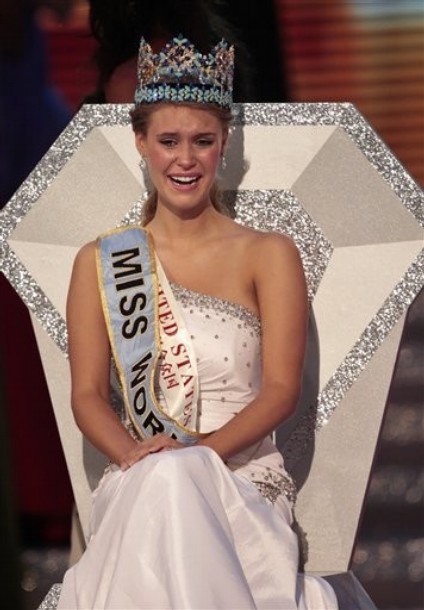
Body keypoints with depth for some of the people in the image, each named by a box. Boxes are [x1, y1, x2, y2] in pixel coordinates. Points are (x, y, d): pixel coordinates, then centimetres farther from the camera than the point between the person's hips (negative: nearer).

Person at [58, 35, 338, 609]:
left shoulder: (269, 255, 8)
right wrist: (137, 456, -14)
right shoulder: (99, 262, 13)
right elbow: (87, 395, 8)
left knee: (176, 481, -37)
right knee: (161, 480, -37)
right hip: (137, 488, 1)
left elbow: (281, 390, 1)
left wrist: (197, 450, -16)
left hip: (244, 474, -1)